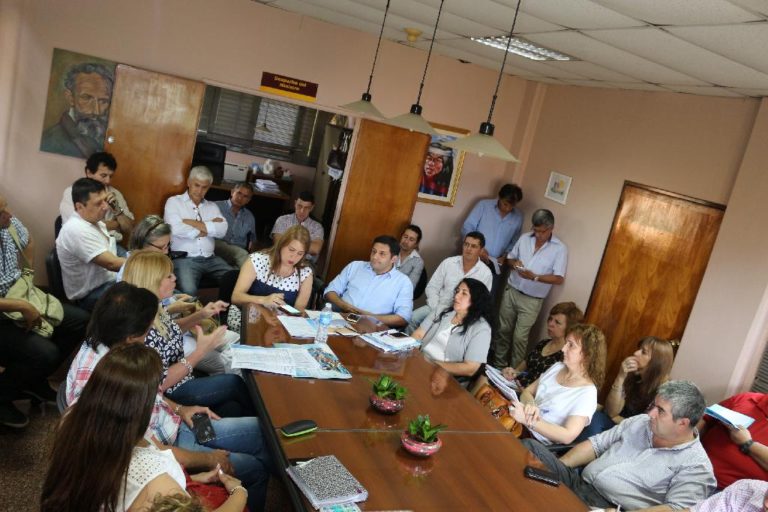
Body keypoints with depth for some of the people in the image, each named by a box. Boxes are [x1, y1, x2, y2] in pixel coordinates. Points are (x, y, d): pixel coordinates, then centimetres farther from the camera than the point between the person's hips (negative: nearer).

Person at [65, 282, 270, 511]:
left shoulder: (104, 343, -10)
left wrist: (178, 408, 5)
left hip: (171, 422, 8)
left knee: (262, 431, 9)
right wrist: (208, 459, -15)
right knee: (255, 469, -2)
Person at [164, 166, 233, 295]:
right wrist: (209, 226, -2)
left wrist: (193, 223, -6)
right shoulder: (174, 201, 7)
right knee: (188, 291, -32)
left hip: (210, 259, 4)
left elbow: (222, 230, 0)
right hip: (184, 259, -4)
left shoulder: (212, 206, 19)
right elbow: (176, 229, -12)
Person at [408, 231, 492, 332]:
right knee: (412, 318, -20)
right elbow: (432, 287, 4)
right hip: (439, 307, 3)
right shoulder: (448, 263, 3)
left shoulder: (485, 273, -3)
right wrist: (436, 310, -11)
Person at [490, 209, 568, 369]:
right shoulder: (524, 238, 1)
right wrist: (514, 262, -11)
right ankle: (498, 364, 29)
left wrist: (534, 277, -25)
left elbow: (559, 278, -14)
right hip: (511, 291, 4)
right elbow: (509, 257, 13)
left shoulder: (560, 249, -11)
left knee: (520, 337, -1)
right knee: (503, 330, 13)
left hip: (532, 300, -4)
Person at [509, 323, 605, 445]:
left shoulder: (587, 393, -12)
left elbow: (568, 436, -19)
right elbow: (527, 392, 12)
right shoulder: (557, 367, 9)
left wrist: (528, 421, -26)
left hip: (536, 443, -6)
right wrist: (530, 404, -13)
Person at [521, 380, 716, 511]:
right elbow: (596, 444, 14)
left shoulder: (696, 466, -6)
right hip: (577, 481, 7)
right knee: (530, 447, -16)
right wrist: (557, 467, 1)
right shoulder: (639, 422, 12)